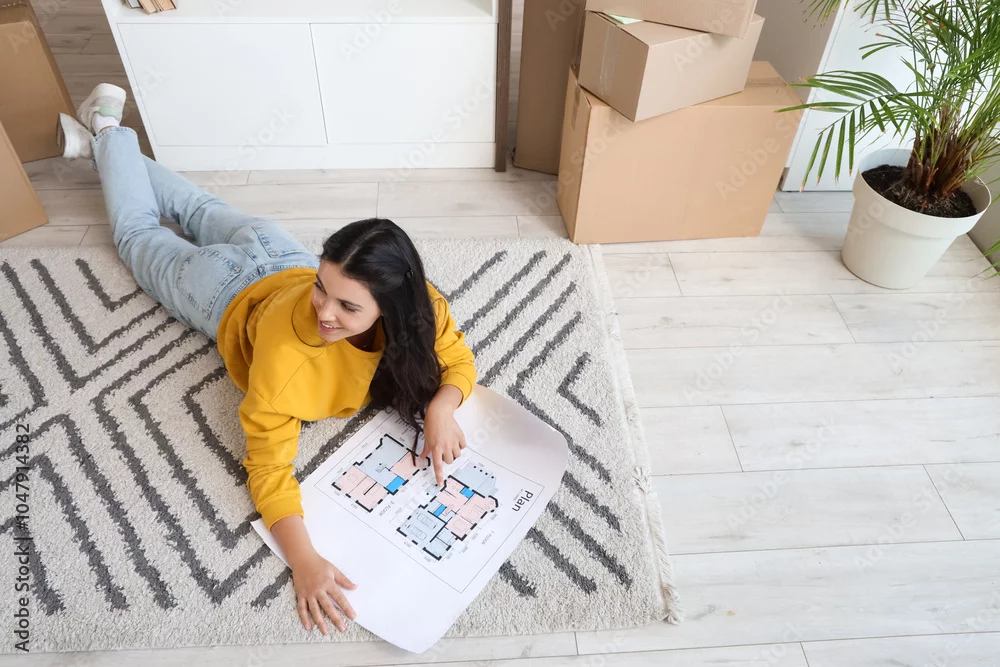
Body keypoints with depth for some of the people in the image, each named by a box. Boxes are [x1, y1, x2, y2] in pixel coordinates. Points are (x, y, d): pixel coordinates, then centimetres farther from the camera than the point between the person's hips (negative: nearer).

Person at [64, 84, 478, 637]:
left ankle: (107, 141, 56)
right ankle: (108, 132, 51)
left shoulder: (418, 306, -38)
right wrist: (304, 560, -54)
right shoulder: (287, 342, -49)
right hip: (230, 295, -4)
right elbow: (268, 466, -42)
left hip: (279, 255, 4)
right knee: (139, 234, 28)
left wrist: (440, 409, -40)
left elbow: (458, 360, -19)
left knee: (203, 209, 32)